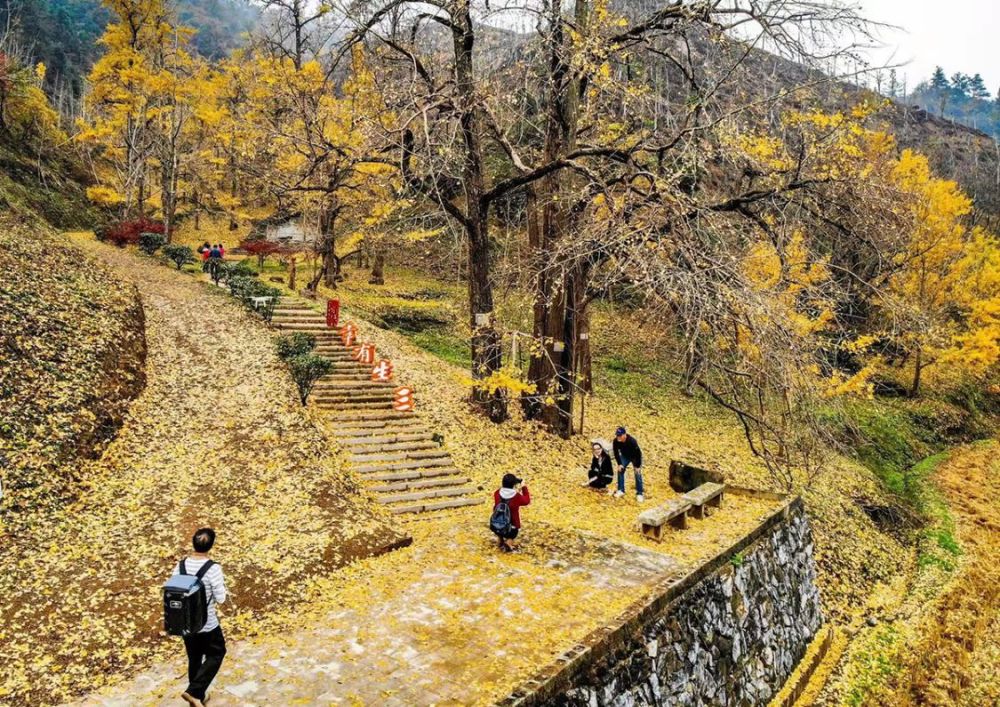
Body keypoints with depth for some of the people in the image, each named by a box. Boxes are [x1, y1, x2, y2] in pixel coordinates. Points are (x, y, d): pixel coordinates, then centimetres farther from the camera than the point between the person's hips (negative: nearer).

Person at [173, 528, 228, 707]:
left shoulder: (180, 565, -9)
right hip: (207, 624, -5)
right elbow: (221, 599, -18)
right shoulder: (213, 568, -25)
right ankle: (194, 692, 6)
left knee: (194, 659, 23)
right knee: (215, 654, 17)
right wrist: (221, 583, -2)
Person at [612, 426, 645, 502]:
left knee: (637, 473, -10)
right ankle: (621, 490, 9)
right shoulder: (616, 441, -27)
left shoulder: (632, 441, -40)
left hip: (635, 457, -4)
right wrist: (619, 464, -15)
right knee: (620, 471, -5)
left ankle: (639, 494, -2)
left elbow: (638, 453, -29)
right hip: (625, 456, 4)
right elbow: (616, 453, -11)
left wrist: (637, 466, -24)